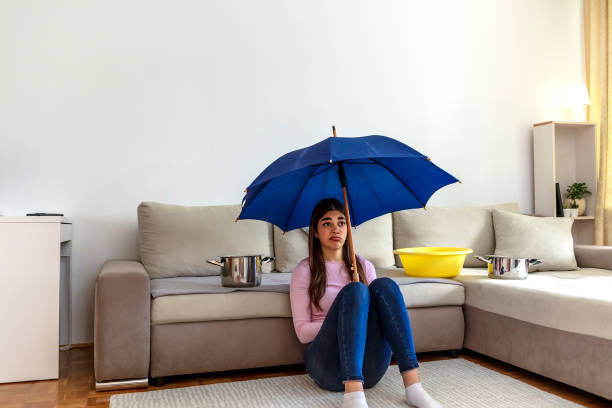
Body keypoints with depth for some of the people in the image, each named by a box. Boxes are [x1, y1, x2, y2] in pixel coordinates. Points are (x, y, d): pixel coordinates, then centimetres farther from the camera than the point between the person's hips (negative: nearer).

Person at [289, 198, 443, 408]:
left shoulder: (364, 266, 17)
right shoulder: (304, 271, 6)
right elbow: (302, 331, 0)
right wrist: (346, 321, -13)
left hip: (370, 369, 3)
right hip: (328, 365, -3)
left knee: (384, 285, -20)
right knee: (355, 290, -27)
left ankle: (413, 385, -30)